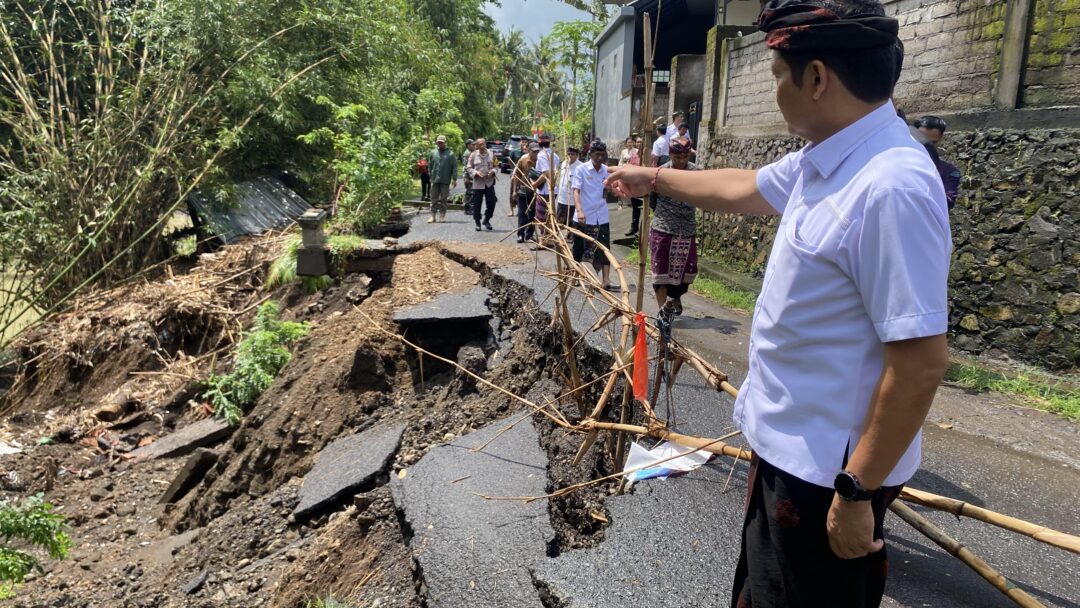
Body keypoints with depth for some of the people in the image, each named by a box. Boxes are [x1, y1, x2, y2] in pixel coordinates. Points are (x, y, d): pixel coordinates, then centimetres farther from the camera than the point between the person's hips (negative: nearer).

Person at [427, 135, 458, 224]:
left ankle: (442, 215, 10)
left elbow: (454, 167, -1)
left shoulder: (450, 154, 0)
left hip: (445, 181, -2)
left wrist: (454, 179, -6)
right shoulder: (433, 153, 8)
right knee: (434, 198, 3)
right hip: (435, 180, 2)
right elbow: (430, 165, 14)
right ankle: (433, 215, 6)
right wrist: (431, 175, 7)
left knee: (444, 199, 3)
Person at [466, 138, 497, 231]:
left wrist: (493, 171, -8)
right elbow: (468, 167, 4)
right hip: (478, 183, -1)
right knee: (477, 203, 2)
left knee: (491, 202, -2)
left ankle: (487, 220, 19)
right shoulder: (473, 155, 2)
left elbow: (495, 166, 13)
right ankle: (477, 223, 15)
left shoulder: (491, 154, 6)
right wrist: (475, 172, -14)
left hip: (489, 182, 1)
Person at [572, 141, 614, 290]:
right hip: (583, 217, -3)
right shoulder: (581, 169, -7)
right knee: (579, 249, 9)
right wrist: (579, 210, -28)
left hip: (601, 217, 3)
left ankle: (606, 281, -2)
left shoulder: (607, 170, 4)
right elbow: (576, 191, -15)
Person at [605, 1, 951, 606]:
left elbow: (922, 361, -28)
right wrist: (653, 178, 31)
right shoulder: (821, 160, 1)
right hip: (788, 443, 9)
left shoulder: (891, 187, -29)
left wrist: (858, 491, -22)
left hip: (830, 469, -9)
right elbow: (739, 188, 19)